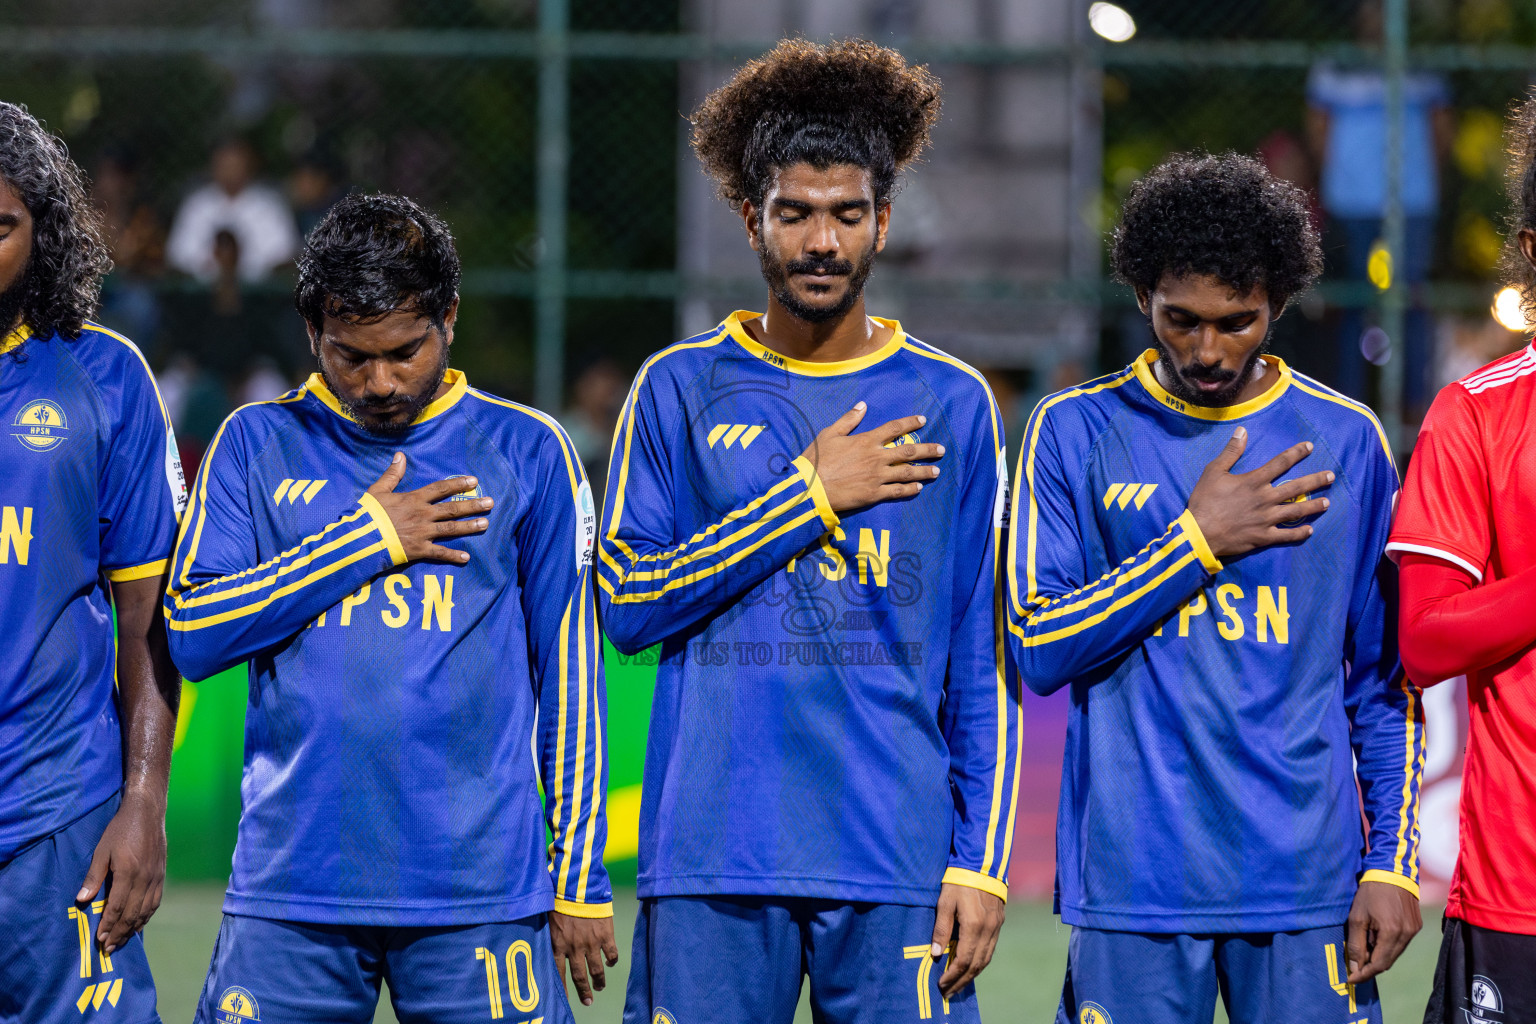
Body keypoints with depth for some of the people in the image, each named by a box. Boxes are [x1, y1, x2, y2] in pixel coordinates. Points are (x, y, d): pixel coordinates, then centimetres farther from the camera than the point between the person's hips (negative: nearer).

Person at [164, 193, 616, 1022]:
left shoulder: (525, 451, 8)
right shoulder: (258, 443, 9)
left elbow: (570, 672, 9)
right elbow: (188, 635, -1)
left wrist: (580, 878, 7)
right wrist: (369, 539, -4)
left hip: (480, 892, -1)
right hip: (292, 885, 1)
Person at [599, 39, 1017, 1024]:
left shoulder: (951, 403, 9)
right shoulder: (682, 390, 8)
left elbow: (986, 661, 8)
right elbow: (625, 602, -1)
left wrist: (981, 860, 1)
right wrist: (811, 494, -6)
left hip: (897, 867, 0)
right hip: (712, 865, 0)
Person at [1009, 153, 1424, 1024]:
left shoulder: (1345, 441, 8)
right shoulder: (1077, 433, 5)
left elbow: (1385, 679, 10)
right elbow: (1040, 650, -3)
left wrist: (1393, 861, 2)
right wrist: (1200, 541, -7)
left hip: (1305, 881, 1)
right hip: (1133, 883, -1)